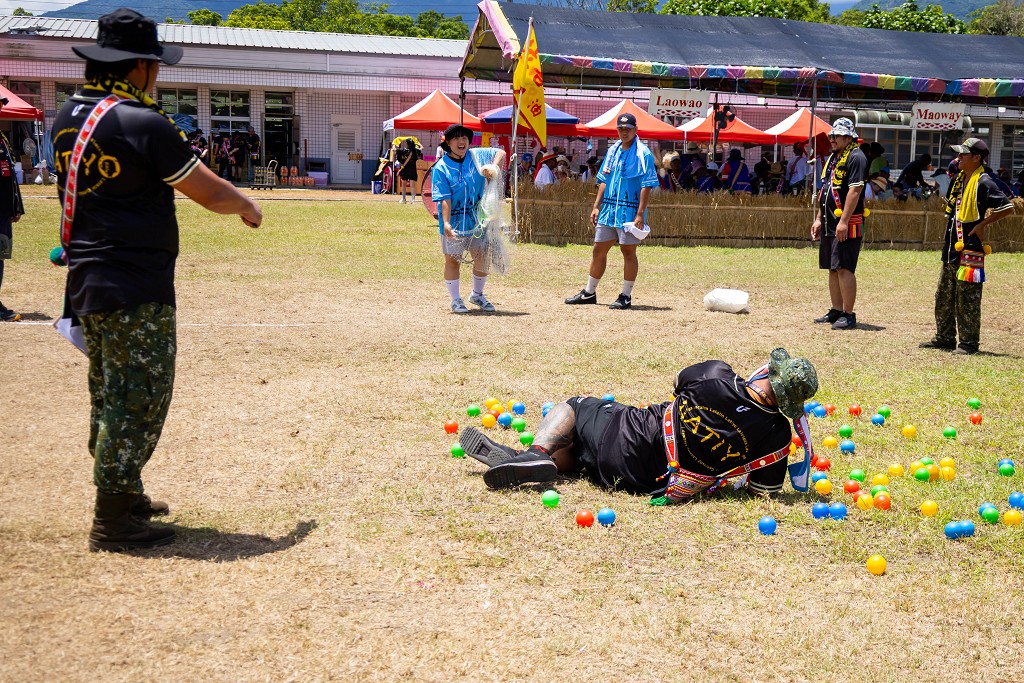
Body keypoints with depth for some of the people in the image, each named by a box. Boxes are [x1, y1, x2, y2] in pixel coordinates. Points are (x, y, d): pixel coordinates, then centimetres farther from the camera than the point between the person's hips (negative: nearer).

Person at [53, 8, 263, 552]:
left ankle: (125, 495, 30)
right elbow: (207, 191, -11)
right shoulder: (143, 123, -17)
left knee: (110, 395, 18)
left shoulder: (68, 117, 8)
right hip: (136, 288, -9)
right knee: (139, 398, -2)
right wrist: (246, 206, 8)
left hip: (85, 280, 9)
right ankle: (113, 520, 2)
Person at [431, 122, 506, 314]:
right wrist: (446, 223, -28)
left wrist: (494, 166, -11)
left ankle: (477, 294, 28)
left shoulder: (476, 156, 0)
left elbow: (500, 152, 9)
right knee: (452, 259, 5)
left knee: (483, 255, 6)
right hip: (453, 219, -4)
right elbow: (444, 199, -18)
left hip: (476, 217, 4)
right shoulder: (441, 168, -12)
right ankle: (455, 300, 20)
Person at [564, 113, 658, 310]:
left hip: (630, 211, -7)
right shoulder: (613, 151, 13)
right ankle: (589, 293, 21)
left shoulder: (643, 154, -7)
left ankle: (626, 297, 6)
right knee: (599, 249, 11)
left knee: (628, 251, -1)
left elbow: (647, 186, -12)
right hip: (608, 210, 7)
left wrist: (640, 214, -19)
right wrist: (596, 206, 10)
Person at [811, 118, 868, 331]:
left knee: (844, 269, -10)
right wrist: (818, 219, 19)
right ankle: (836, 311, 19)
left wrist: (843, 221, -24)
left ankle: (848, 315, -7)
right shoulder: (833, 158, 18)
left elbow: (854, 191, -19)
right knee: (832, 269, 12)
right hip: (830, 224, 10)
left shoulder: (856, 158, -11)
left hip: (847, 225, -10)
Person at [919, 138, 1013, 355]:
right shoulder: (958, 179, 12)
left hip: (971, 249, -9)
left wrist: (982, 224, -15)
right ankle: (944, 337, 24)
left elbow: (1008, 207, -17)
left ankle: (969, 342, 4)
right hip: (952, 248, 9)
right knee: (944, 297, 14)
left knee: (967, 300, -3)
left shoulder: (983, 182, -13)